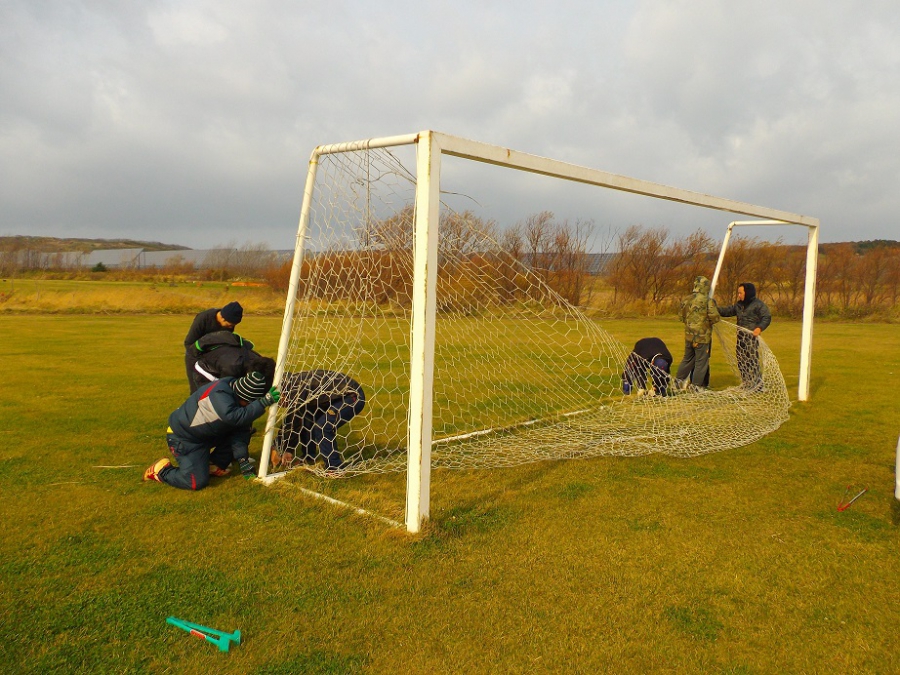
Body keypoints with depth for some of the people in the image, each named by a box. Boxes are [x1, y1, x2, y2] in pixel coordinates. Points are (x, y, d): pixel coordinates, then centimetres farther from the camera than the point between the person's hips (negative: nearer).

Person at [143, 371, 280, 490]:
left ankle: (213, 465, 11)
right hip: (183, 437, -9)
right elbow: (235, 417, -51)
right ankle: (161, 470, 8)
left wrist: (242, 460, -13)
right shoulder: (219, 395, -35)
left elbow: (240, 429, -7)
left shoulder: (237, 393, -9)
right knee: (197, 482, -18)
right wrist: (264, 402, -51)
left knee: (244, 429, -3)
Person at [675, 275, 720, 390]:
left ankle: (679, 379, 25)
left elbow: (682, 317, 12)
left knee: (688, 358, 20)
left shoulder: (686, 300, 3)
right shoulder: (708, 301, -14)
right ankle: (697, 385, 8)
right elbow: (714, 317, -19)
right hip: (702, 335, -5)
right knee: (701, 360, 4)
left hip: (689, 334, 6)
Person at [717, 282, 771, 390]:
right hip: (740, 336, 8)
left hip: (752, 337, -8)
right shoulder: (739, 305, 16)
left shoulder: (758, 304, -6)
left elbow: (767, 317, -10)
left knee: (752, 360, -8)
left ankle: (757, 383, 0)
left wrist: (760, 328, -26)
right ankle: (745, 382, 21)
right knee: (741, 360, 10)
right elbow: (727, 311, 23)